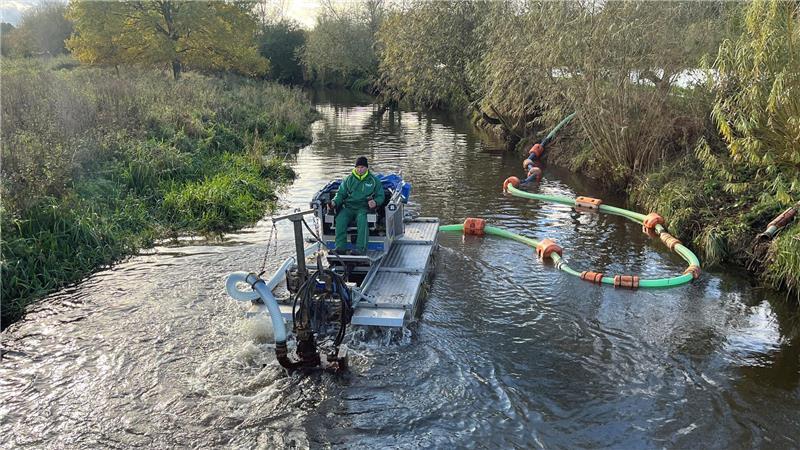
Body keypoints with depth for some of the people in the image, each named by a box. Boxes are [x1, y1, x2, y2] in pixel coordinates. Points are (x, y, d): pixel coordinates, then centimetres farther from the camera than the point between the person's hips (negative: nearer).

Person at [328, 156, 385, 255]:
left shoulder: (374, 180, 12)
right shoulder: (349, 179, 17)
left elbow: (380, 196, 12)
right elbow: (341, 193, 17)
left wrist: (375, 202, -12)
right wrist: (334, 202, -4)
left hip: (364, 208, -2)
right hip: (348, 207, 3)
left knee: (362, 219, -37)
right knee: (340, 218, -29)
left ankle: (361, 248, -40)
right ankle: (340, 247, -30)